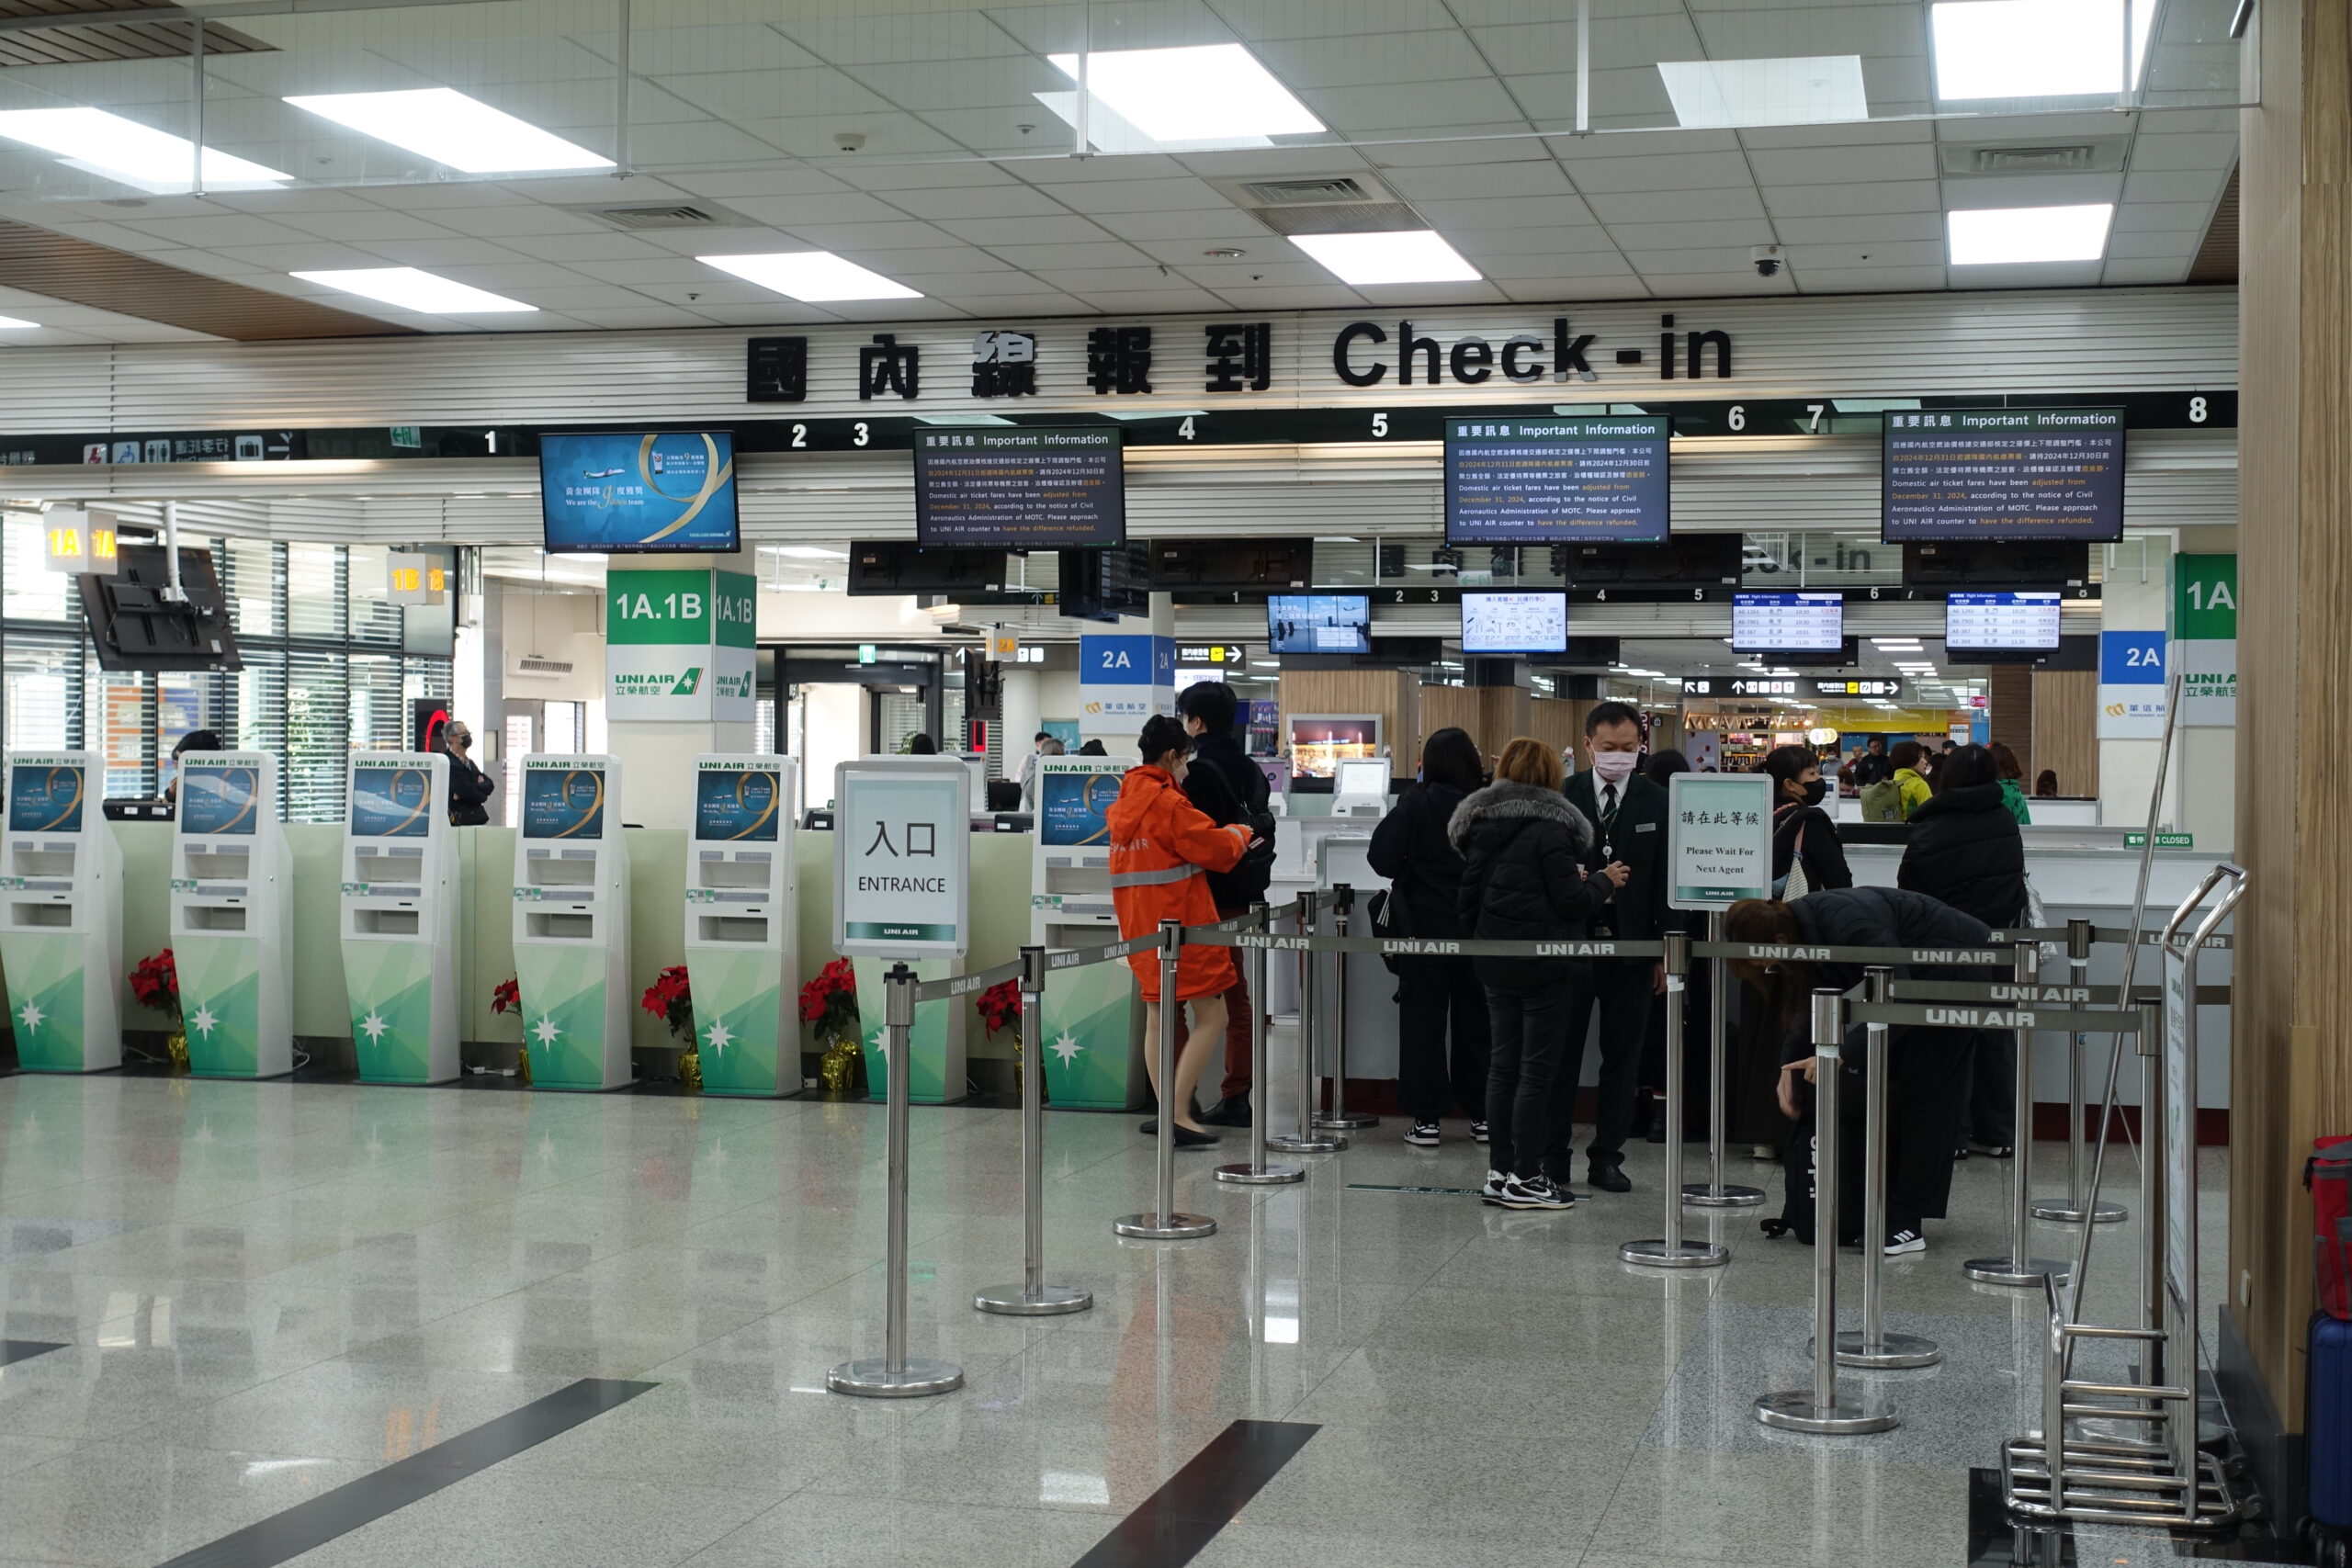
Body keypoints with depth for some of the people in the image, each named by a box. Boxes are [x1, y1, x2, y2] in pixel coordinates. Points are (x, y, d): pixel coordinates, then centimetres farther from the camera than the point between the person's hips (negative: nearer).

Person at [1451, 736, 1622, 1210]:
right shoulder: (1549, 828, -14)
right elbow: (1571, 900, -14)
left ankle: (1499, 1172, 16)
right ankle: (1525, 1179, 1)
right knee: (1539, 1069, -1)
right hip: (1543, 965, -7)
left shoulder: (1481, 825, 7)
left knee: (1502, 1065, 12)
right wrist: (1603, 881, 3)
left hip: (1496, 962, 7)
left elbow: (1468, 896, 11)